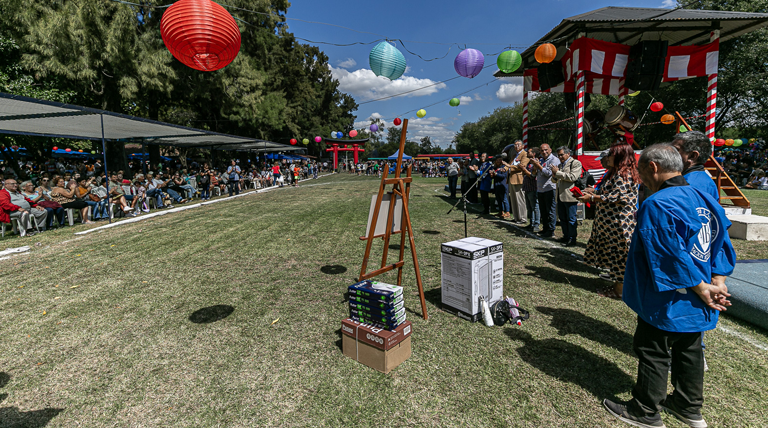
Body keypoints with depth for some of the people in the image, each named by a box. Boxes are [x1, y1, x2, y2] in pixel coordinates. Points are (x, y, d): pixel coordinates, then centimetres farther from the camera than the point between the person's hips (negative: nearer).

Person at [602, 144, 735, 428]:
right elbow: (722, 244, 6)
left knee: (653, 353, 7)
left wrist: (702, 289, -15)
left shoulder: (656, 205, -24)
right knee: (689, 349, 22)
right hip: (697, 302, 9)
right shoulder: (704, 199, 5)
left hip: (667, 301, -8)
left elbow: (672, 257, -26)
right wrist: (717, 283, 1)